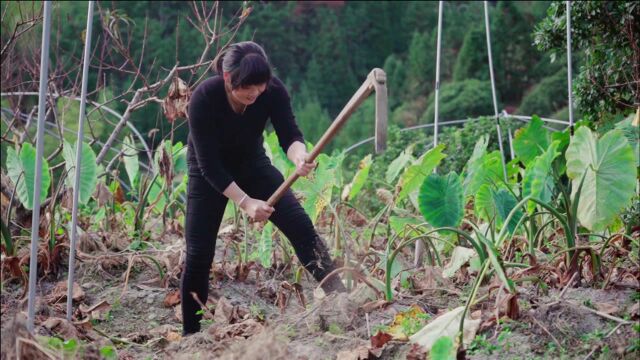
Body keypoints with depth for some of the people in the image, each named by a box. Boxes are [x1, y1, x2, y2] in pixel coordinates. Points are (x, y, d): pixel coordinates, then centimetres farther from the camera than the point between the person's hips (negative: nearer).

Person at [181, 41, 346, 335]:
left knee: (301, 225, -15)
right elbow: (209, 164, -29)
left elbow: (289, 135, -27)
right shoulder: (204, 98, -32)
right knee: (198, 255, -8)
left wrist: (299, 157, -51)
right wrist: (245, 202, -36)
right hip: (210, 175, -3)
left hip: (252, 164, 3)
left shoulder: (273, 90, -24)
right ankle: (190, 335, 5)